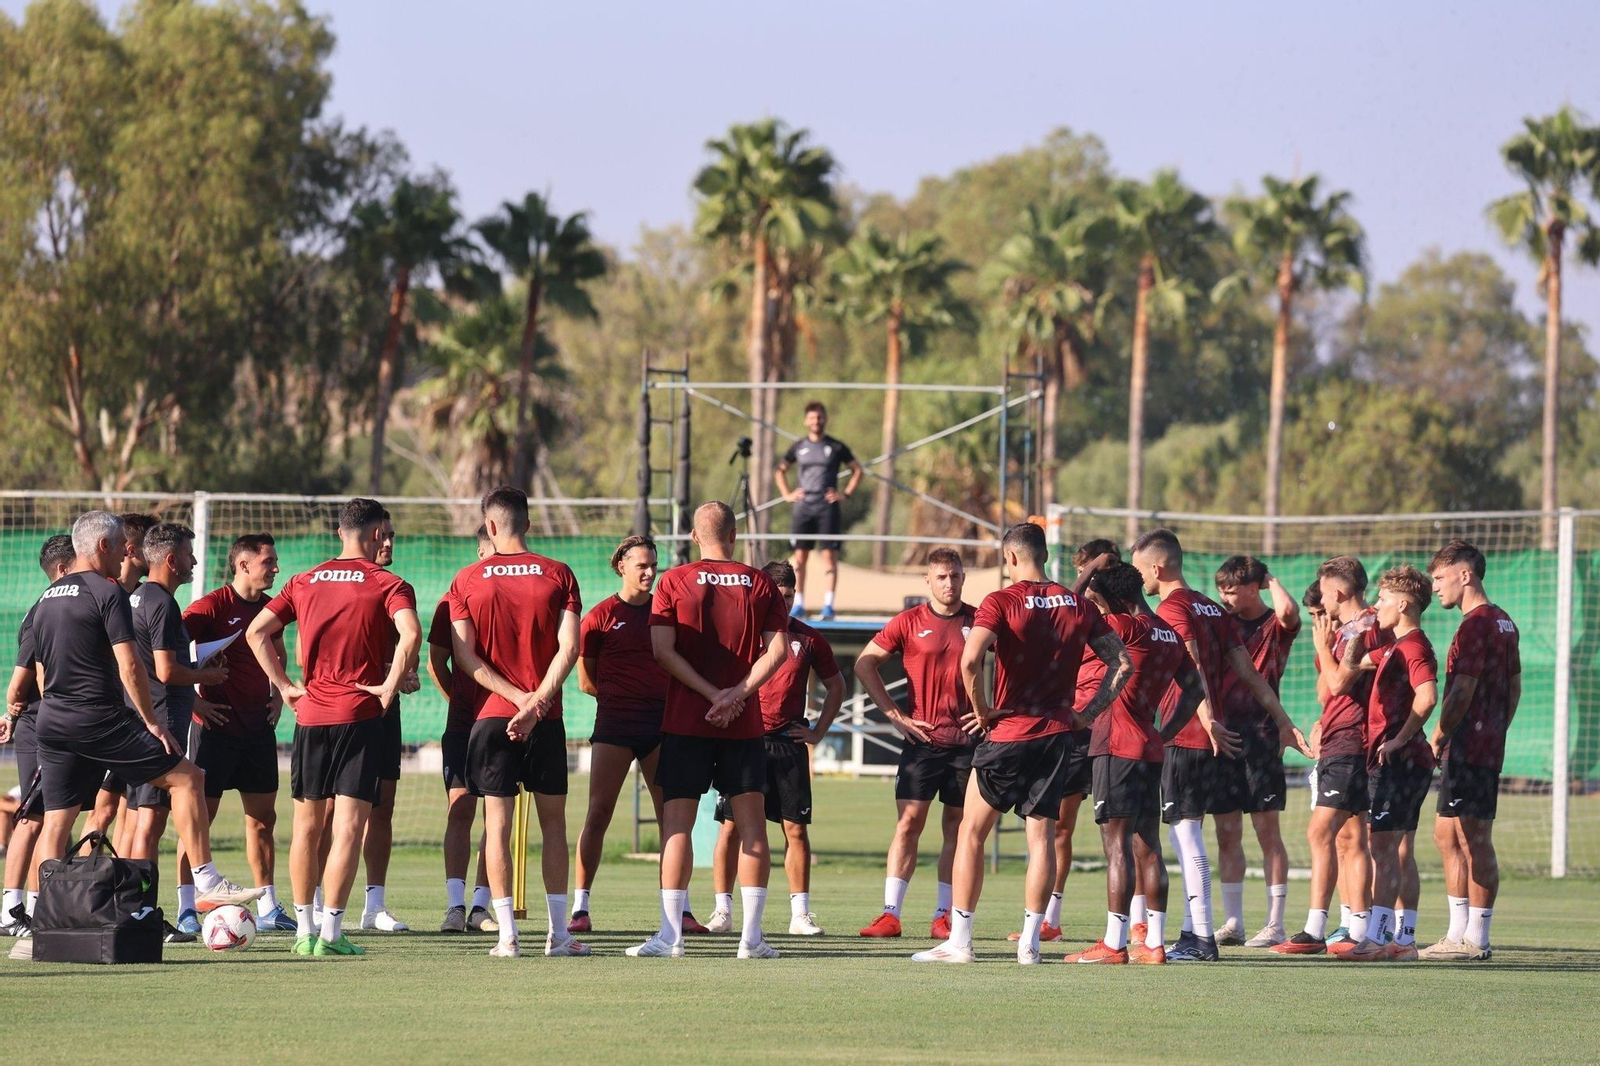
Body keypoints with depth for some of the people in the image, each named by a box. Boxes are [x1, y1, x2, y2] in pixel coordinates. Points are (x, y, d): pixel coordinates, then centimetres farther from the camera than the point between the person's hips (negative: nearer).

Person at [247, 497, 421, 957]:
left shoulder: (304, 582, 10)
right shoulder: (387, 585, -4)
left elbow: (257, 631, 6)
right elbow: (410, 634, -21)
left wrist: (284, 686, 8)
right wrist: (390, 687, -11)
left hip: (310, 713, 4)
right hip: (360, 714, -4)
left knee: (308, 825, 12)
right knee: (349, 825, -5)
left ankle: (304, 930, 15)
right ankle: (331, 932, -10)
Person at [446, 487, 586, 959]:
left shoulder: (467, 581, 1)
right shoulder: (557, 575, 1)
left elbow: (464, 655, -5)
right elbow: (569, 647, -8)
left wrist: (517, 696, -8)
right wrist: (536, 701, -11)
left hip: (491, 716, 0)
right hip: (547, 720, 0)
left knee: (497, 824, 2)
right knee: (553, 822, 9)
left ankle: (507, 934, -4)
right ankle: (558, 933, 9)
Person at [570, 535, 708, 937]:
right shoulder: (601, 616, 0)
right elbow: (587, 681, 4)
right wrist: (623, 696, 0)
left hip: (660, 722, 3)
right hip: (614, 724, -3)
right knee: (598, 814, -7)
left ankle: (681, 909, 5)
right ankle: (580, 908, -2)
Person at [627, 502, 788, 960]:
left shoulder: (675, 582, -1)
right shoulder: (760, 584, 4)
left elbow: (663, 650, -8)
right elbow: (776, 650, -3)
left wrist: (714, 695, -8)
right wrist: (737, 694, -8)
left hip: (685, 721, -1)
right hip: (745, 725, 2)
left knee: (677, 822, 0)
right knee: (751, 823, 6)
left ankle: (670, 935, -6)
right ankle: (752, 935, 3)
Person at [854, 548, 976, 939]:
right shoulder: (909, 622, 2)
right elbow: (865, 664, 6)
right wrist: (894, 713, 0)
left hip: (967, 740, 1)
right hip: (922, 739, -1)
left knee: (956, 827, 4)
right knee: (909, 822, -7)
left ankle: (944, 915, 8)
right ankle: (890, 913, -7)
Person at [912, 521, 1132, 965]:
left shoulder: (1001, 603, -9)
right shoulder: (1079, 606, 4)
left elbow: (970, 661, -24)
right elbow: (1123, 664, 5)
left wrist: (982, 710, -9)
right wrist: (1089, 713, 8)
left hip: (1007, 733, -4)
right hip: (1057, 733, 4)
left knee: (971, 833, 6)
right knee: (1042, 837, 7)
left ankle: (959, 940, 4)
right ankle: (1030, 941, 5)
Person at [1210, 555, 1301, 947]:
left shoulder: (1275, 626, -2)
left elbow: (1288, 612, -24)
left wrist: (1272, 582, -9)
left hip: (1260, 734, -6)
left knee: (1267, 831, -5)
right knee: (1226, 833, 7)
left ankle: (1275, 925, -3)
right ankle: (1232, 922, 12)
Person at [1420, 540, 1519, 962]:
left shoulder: (1475, 626, -15)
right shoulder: (1503, 623, 15)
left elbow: (1463, 691, -20)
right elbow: (1514, 686, 21)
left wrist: (1439, 736, -10)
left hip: (1468, 748, -10)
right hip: (1490, 745, 10)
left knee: (1475, 841, -6)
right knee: (1448, 836, 16)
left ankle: (1475, 940, -4)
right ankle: (1458, 933, 19)